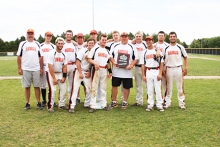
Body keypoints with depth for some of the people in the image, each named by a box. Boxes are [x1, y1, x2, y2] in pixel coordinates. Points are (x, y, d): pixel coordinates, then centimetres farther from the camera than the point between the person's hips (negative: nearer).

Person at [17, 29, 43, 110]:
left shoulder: (37, 44, 11)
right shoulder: (22, 44, 7)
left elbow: (40, 57, 10)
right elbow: (19, 57, 5)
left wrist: (41, 68, 3)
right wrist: (19, 68, -2)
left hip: (36, 69, 1)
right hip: (25, 69, -1)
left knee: (37, 86, 2)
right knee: (27, 87, 3)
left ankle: (39, 103, 8)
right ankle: (27, 103, 11)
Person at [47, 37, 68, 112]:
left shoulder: (64, 54, 1)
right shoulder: (51, 53, -17)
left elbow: (64, 66, 5)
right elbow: (50, 67, -19)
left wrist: (64, 77, -3)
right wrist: (54, 78, -20)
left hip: (60, 73, 6)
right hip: (52, 73, -6)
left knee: (63, 89, 4)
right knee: (52, 90, -15)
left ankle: (62, 104, 17)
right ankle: (50, 106, -4)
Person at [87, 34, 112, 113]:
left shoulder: (107, 51, 18)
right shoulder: (95, 49, 1)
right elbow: (89, 59, -4)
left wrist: (110, 71, 13)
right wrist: (95, 63, -22)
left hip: (104, 70, 5)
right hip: (96, 70, -5)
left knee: (103, 88, 9)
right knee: (94, 88, -5)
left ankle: (103, 105, 17)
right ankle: (93, 106, -2)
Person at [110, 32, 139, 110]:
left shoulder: (132, 47, 3)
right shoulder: (115, 46, 8)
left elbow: (136, 58, 1)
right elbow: (111, 56, 10)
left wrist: (131, 65, -14)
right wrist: (114, 62, -9)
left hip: (127, 71, -1)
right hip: (116, 71, 2)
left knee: (126, 87, 4)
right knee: (114, 86, 5)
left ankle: (125, 102, 19)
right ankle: (114, 102, 18)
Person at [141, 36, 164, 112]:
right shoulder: (144, 52, 11)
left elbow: (161, 63, -1)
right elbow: (143, 65, 10)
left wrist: (160, 74, -10)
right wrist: (143, 75, 3)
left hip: (156, 71, -2)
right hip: (148, 72, 3)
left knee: (158, 88, -2)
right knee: (149, 89, 5)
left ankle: (159, 105, 5)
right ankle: (150, 105, 12)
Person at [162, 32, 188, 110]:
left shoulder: (180, 47, 5)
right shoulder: (166, 48, 8)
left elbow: (185, 57, 8)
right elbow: (162, 59, 10)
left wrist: (186, 68, -1)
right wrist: (162, 69, 2)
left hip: (178, 69, -1)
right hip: (169, 69, 1)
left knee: (180, 86, 1)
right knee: (168, 87, 5)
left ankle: (181, 103, 8)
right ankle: (167, 103, 12)